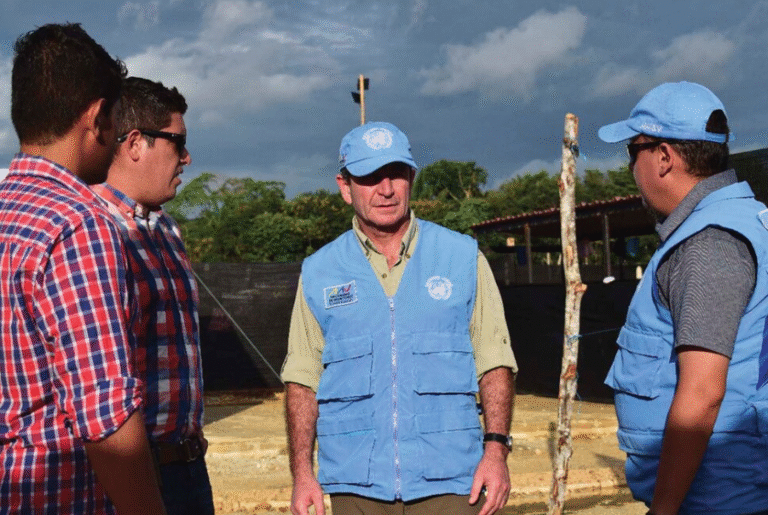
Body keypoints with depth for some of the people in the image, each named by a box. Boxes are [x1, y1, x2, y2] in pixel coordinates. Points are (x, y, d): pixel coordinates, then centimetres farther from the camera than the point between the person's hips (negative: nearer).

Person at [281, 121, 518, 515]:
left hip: (448, 483, -1)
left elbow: (494, 362, 4)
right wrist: (301, 473, 0)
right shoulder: (319, 273, 6)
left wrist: (496, 447, -6)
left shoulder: (463, 257, 4)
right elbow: (303, 379, 7)